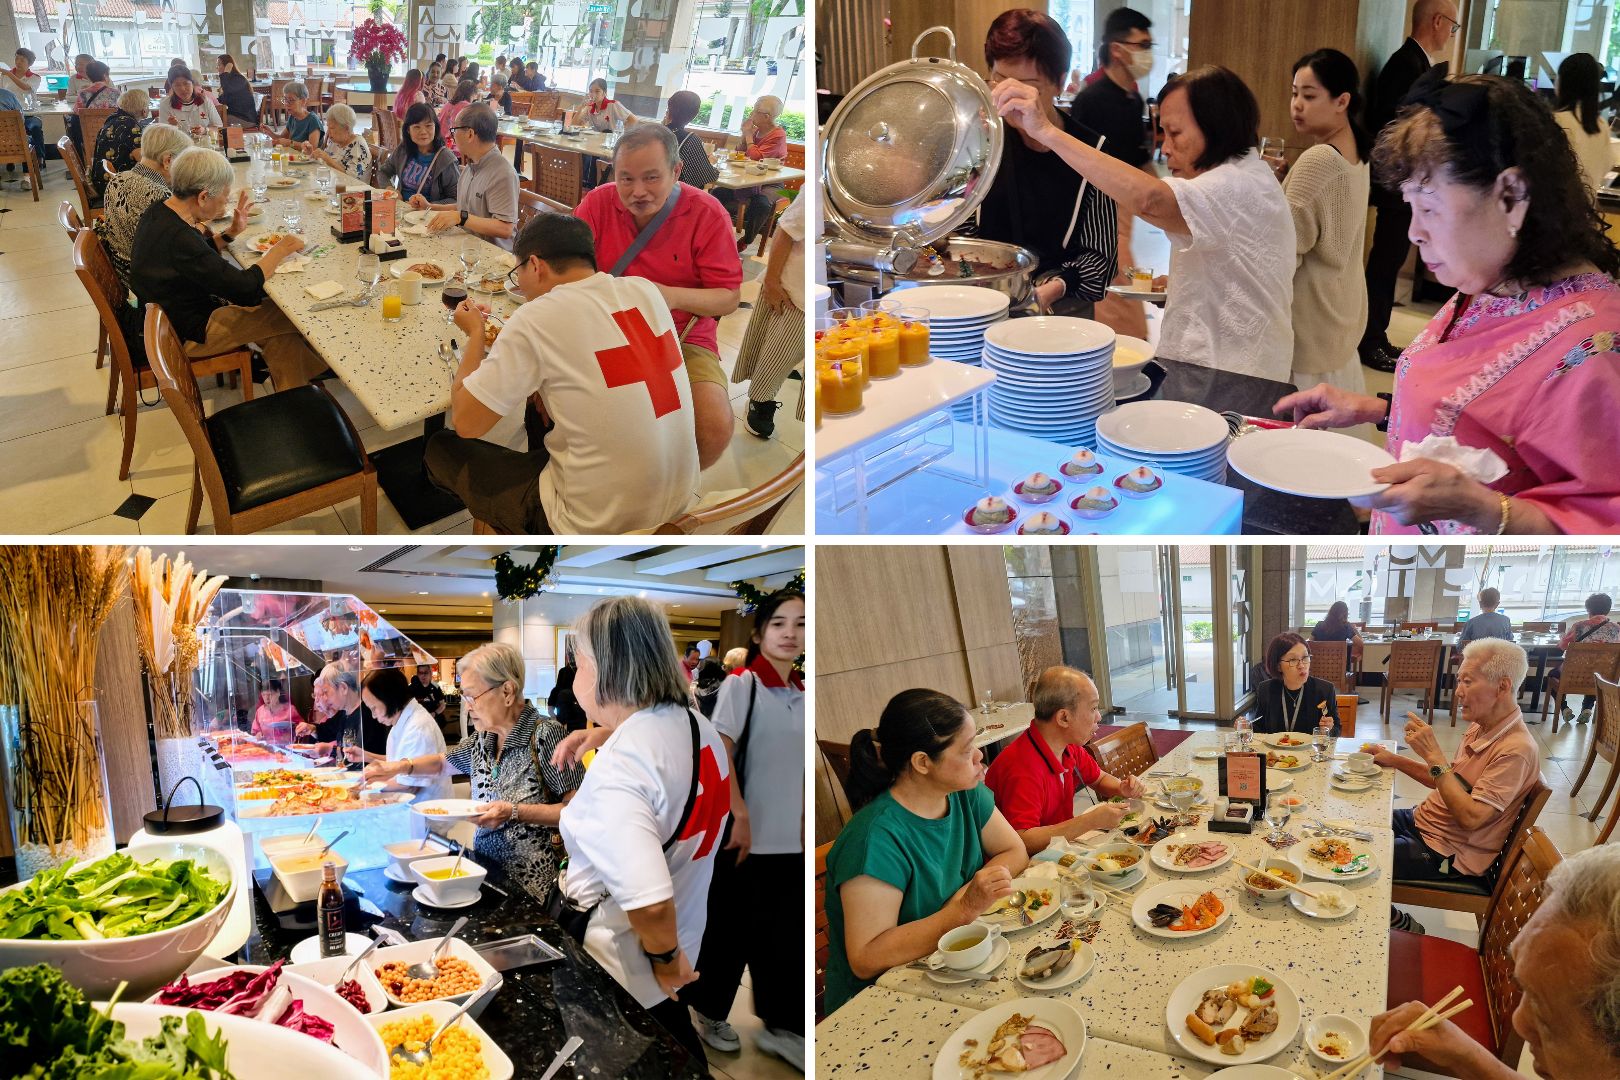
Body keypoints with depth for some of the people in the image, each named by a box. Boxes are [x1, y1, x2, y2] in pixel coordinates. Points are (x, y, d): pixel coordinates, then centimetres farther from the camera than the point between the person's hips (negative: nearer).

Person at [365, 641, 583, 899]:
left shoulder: (545, 735, -14)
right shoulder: (483, 738, 9)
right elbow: (443, 762, 29)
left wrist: (515, 812, -22)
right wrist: (402, 766, 11)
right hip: (485, 872, 7)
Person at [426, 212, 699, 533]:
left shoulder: (536, 318, -18)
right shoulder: (647, 290, 0)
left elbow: (465, 423, -11)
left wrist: (476, 332, 3)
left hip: (595, 526, -7)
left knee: (442, 447, 17)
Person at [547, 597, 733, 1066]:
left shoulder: (617, 768, -31)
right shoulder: (695, 724, -4)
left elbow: (649, 902, -41)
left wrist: (664, 957, -21)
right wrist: (602, 733, 7)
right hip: (684, 936, 8)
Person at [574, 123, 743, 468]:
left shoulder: (707, 213, -7)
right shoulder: (597, 203, -1)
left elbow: (730, 297, -6)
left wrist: (673, 296, -24)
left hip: (684, 340, -1)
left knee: (716, 426, -27)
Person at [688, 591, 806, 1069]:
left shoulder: (802, 694, 8)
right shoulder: (741, 684, -11)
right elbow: (718, 752, -18)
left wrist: (804, 824, 13)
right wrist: (741, 816, -21)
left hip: (791, 838, 6)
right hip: (745, 833, -5)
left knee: (787, 933, 9)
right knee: (732, 930, 8)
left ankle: (780, 1026, 21)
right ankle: (710, 1012, 27)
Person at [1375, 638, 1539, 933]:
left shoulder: (1516, 750, -26)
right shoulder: (1481, 728, 4)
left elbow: (1470, 817, -31)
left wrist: (1433, 755, -31)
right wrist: (1395, 760, 4)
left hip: (1446, 854, -9)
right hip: (1423, 822, 10)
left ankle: (1404, 928, 9)